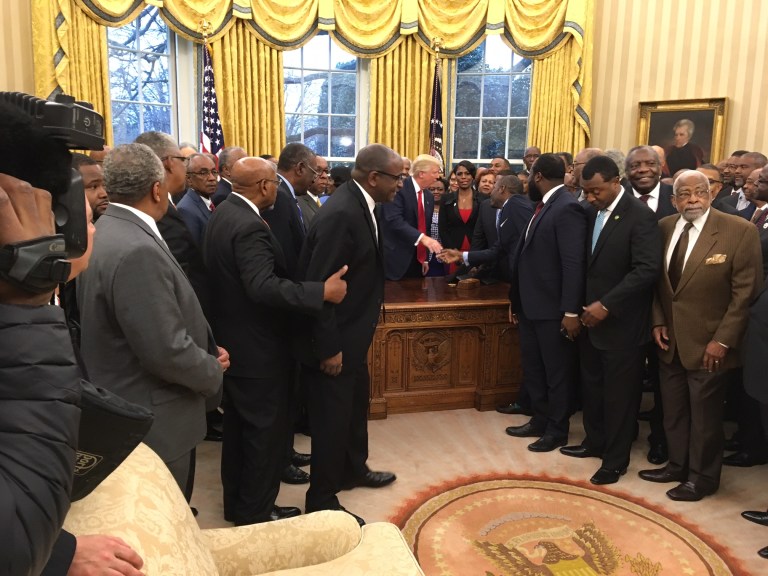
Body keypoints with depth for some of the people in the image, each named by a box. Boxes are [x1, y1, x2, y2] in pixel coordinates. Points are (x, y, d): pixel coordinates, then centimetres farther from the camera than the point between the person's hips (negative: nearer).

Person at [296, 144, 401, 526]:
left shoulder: (362, 206, 4)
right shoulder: (341, 215, -25)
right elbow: (319, 285, -26)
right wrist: (329, 348, -22)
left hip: (352, 334, 10)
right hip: (333, 341, -10)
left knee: (356, 404, 25)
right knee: (332, 417, 4)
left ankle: (353, 469, 47)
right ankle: (322, 501, 23)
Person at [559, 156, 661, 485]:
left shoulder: (640, 216, -14)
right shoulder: (591, 212, 8)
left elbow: (647, 269, -21)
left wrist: (606, 305, -22)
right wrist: (582, 305, 7)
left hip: (621, 323, -7)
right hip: (591, 317, 7)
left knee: (619, 394, 5)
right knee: (592, 386, 17)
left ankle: (615, 460, 19)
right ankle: (595, 442, 35)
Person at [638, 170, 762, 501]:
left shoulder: (739, 231, -12)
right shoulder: (663, 228, 2)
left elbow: (746, 292, -12)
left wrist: (723, 340, -14)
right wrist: (657, 321, 2)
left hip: (708, 342, -5)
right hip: (670, 340, 5)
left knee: (704, 414, 9)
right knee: (673, 410, 17)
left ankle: (702, 477, 27)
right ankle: (677, 464, 35)